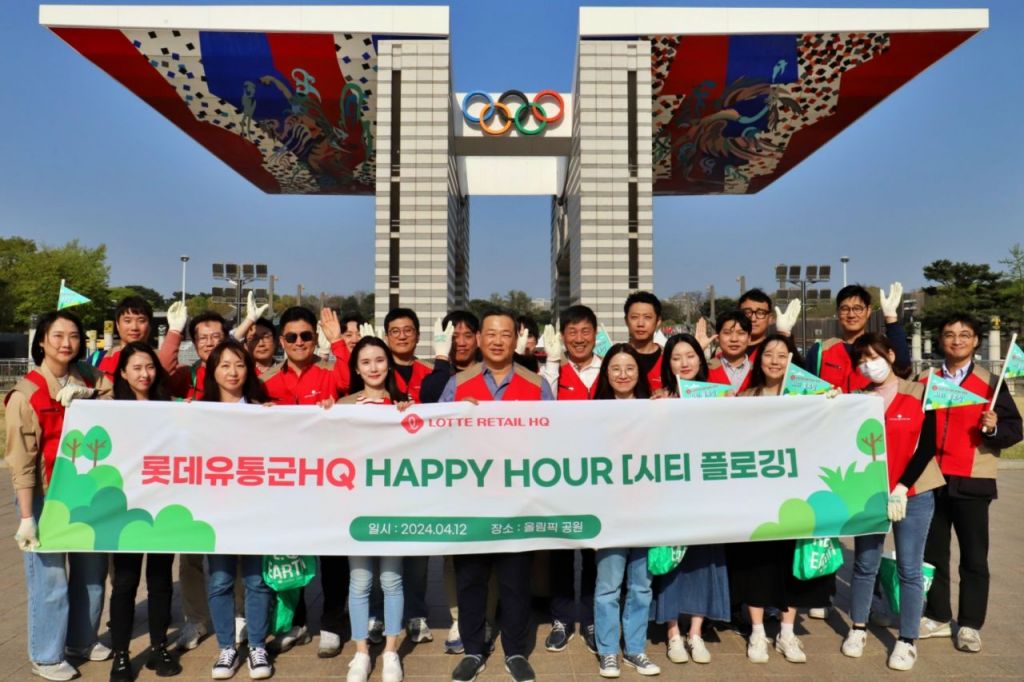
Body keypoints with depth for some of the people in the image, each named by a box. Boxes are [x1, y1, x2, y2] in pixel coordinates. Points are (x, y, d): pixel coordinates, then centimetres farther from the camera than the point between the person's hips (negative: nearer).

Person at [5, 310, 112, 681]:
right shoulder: (26, 393, -12)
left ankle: (82, 640, 35)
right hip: (46, 497, -5)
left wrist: (88, 395, -13)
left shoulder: (89, 381, 3)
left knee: (92, 571, 16)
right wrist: (26, 516, -16)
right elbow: (21, 460, -14)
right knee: (50, 578, 4)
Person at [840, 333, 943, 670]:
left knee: (909, 569, 4)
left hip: (914, 494, -2)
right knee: (864, 564, 9)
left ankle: (907, 641, 18)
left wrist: (901, 488, -13)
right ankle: (858, 629, 25)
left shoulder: (919, 393, -3)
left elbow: (927, 446, -7)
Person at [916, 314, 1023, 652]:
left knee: (974, 558, 6)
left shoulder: (990, 382, 0)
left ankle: (970, 625, 17)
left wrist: (994, 428, -22)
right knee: (932, 554, 11)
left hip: (971, 483, -3)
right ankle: (937, 617, 25)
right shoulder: (925, 380, 7)